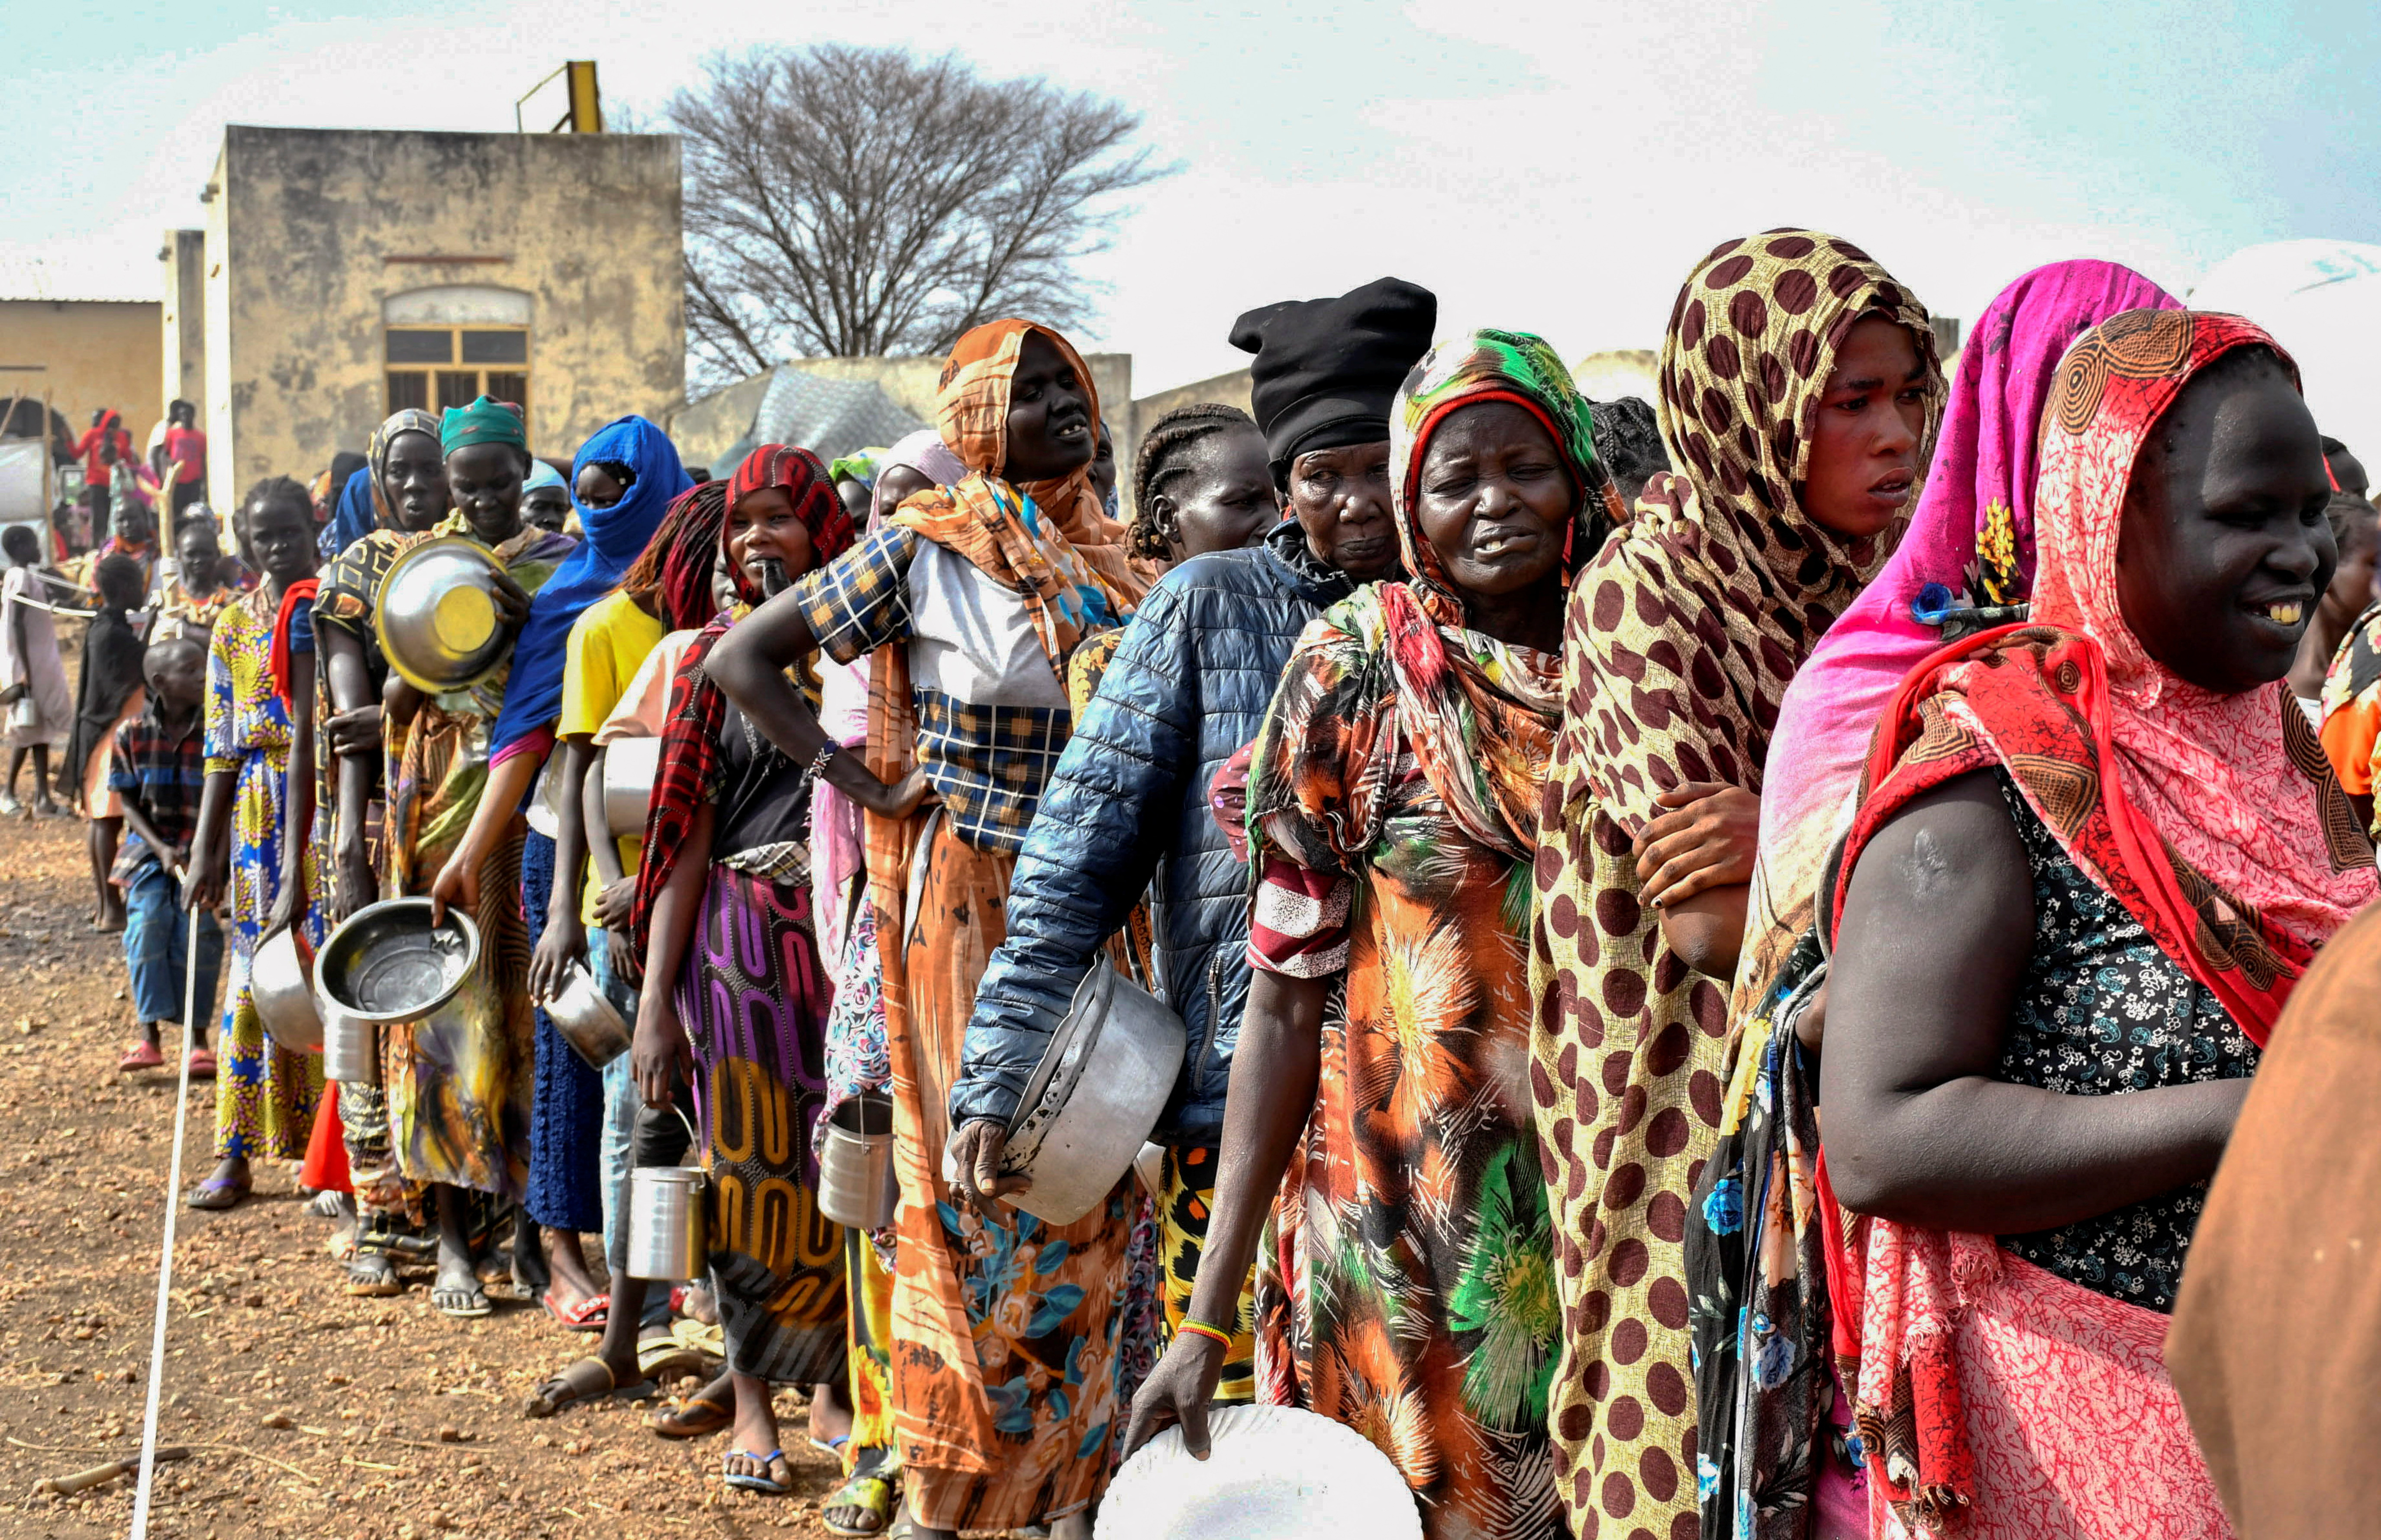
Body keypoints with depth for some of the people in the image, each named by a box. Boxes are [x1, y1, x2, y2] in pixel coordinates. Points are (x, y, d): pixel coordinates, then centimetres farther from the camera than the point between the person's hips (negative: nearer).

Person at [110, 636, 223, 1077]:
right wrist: (161, 849, -12)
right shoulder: (132, 735, -5)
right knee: (147, 924, -16)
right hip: (151, 847, 1)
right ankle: (149, 1033, -10)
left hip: (203, 850, -1)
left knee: (198, 931, -13)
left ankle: (197, 1036, 0)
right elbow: (130, 804, 0)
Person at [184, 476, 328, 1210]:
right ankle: (236, 1153, 9)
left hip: (325, 800, -3)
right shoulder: (234, 626, 11)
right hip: (259, 806, 4)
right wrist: (205, 850, 5)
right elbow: (221, 748, 10)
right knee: (256, 971, 5)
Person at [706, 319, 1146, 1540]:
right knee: (978, 1186, 0)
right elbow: (740, 658, -6)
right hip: (974, 906, -5)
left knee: (1094, 1185, 7)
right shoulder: (925, 551, -7)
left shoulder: (1114, 559, 8)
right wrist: (868, 788, -9)